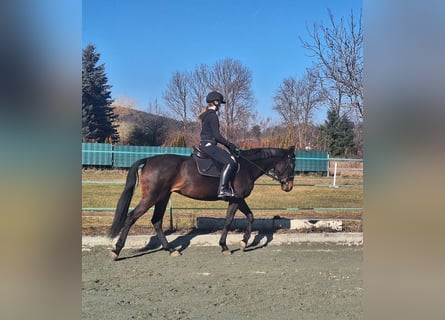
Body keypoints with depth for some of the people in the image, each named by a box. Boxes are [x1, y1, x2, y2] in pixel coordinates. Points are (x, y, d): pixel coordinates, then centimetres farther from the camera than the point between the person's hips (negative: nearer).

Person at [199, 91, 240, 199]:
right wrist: (229, 145, -9)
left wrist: (228, 145, 19)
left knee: (233, 160, 13)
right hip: (209, 145, -11)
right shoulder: (212, 115, -12)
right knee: (229, 162, -21)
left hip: (205, 144, 11)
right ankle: (222, 189, -24)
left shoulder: (207, 115, 20)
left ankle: (228, 187, 10)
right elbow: (216, 135, -18)